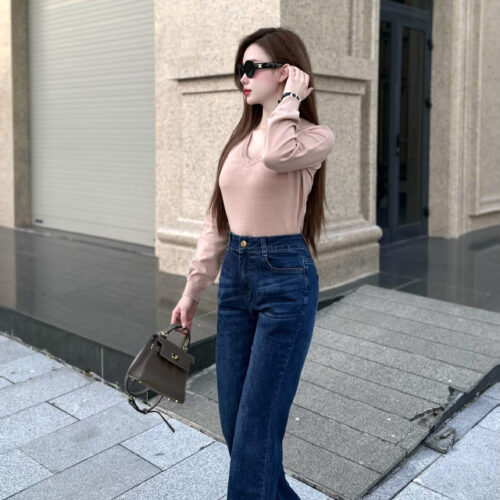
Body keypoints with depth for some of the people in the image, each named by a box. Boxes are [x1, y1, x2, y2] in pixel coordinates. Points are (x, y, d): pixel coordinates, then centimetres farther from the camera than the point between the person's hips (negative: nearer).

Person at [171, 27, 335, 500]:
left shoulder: (315, 136, -5)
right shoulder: (238, 138, 13)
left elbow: (277, 155, -30)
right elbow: (216, 218, 14)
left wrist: (290, 97, -14)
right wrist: (193, 288, 13)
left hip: (285, 277, -7)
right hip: (235, 276, 7)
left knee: (255, 428, 0)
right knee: (232, 422, 14)